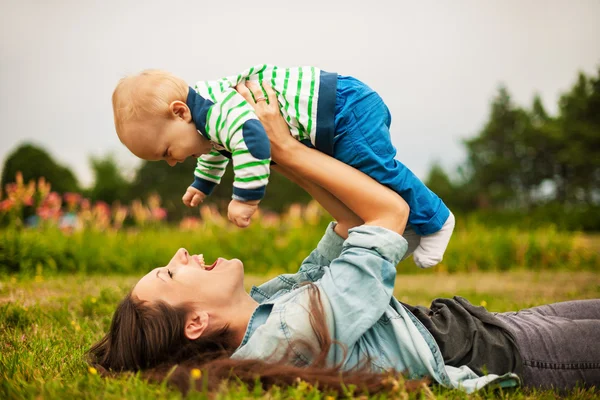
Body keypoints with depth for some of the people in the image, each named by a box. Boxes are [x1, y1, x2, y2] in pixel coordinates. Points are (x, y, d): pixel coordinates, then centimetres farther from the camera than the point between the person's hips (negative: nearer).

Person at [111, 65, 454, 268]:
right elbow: (215, 149, 34)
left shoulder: (219, 110, -26)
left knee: (378, 171, -11)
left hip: (345, 110, -11)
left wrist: (246, 198, -38)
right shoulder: (211, 113, 11)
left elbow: (252, 138, -46)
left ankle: (434, 219, 10)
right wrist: (202, 184, 48)